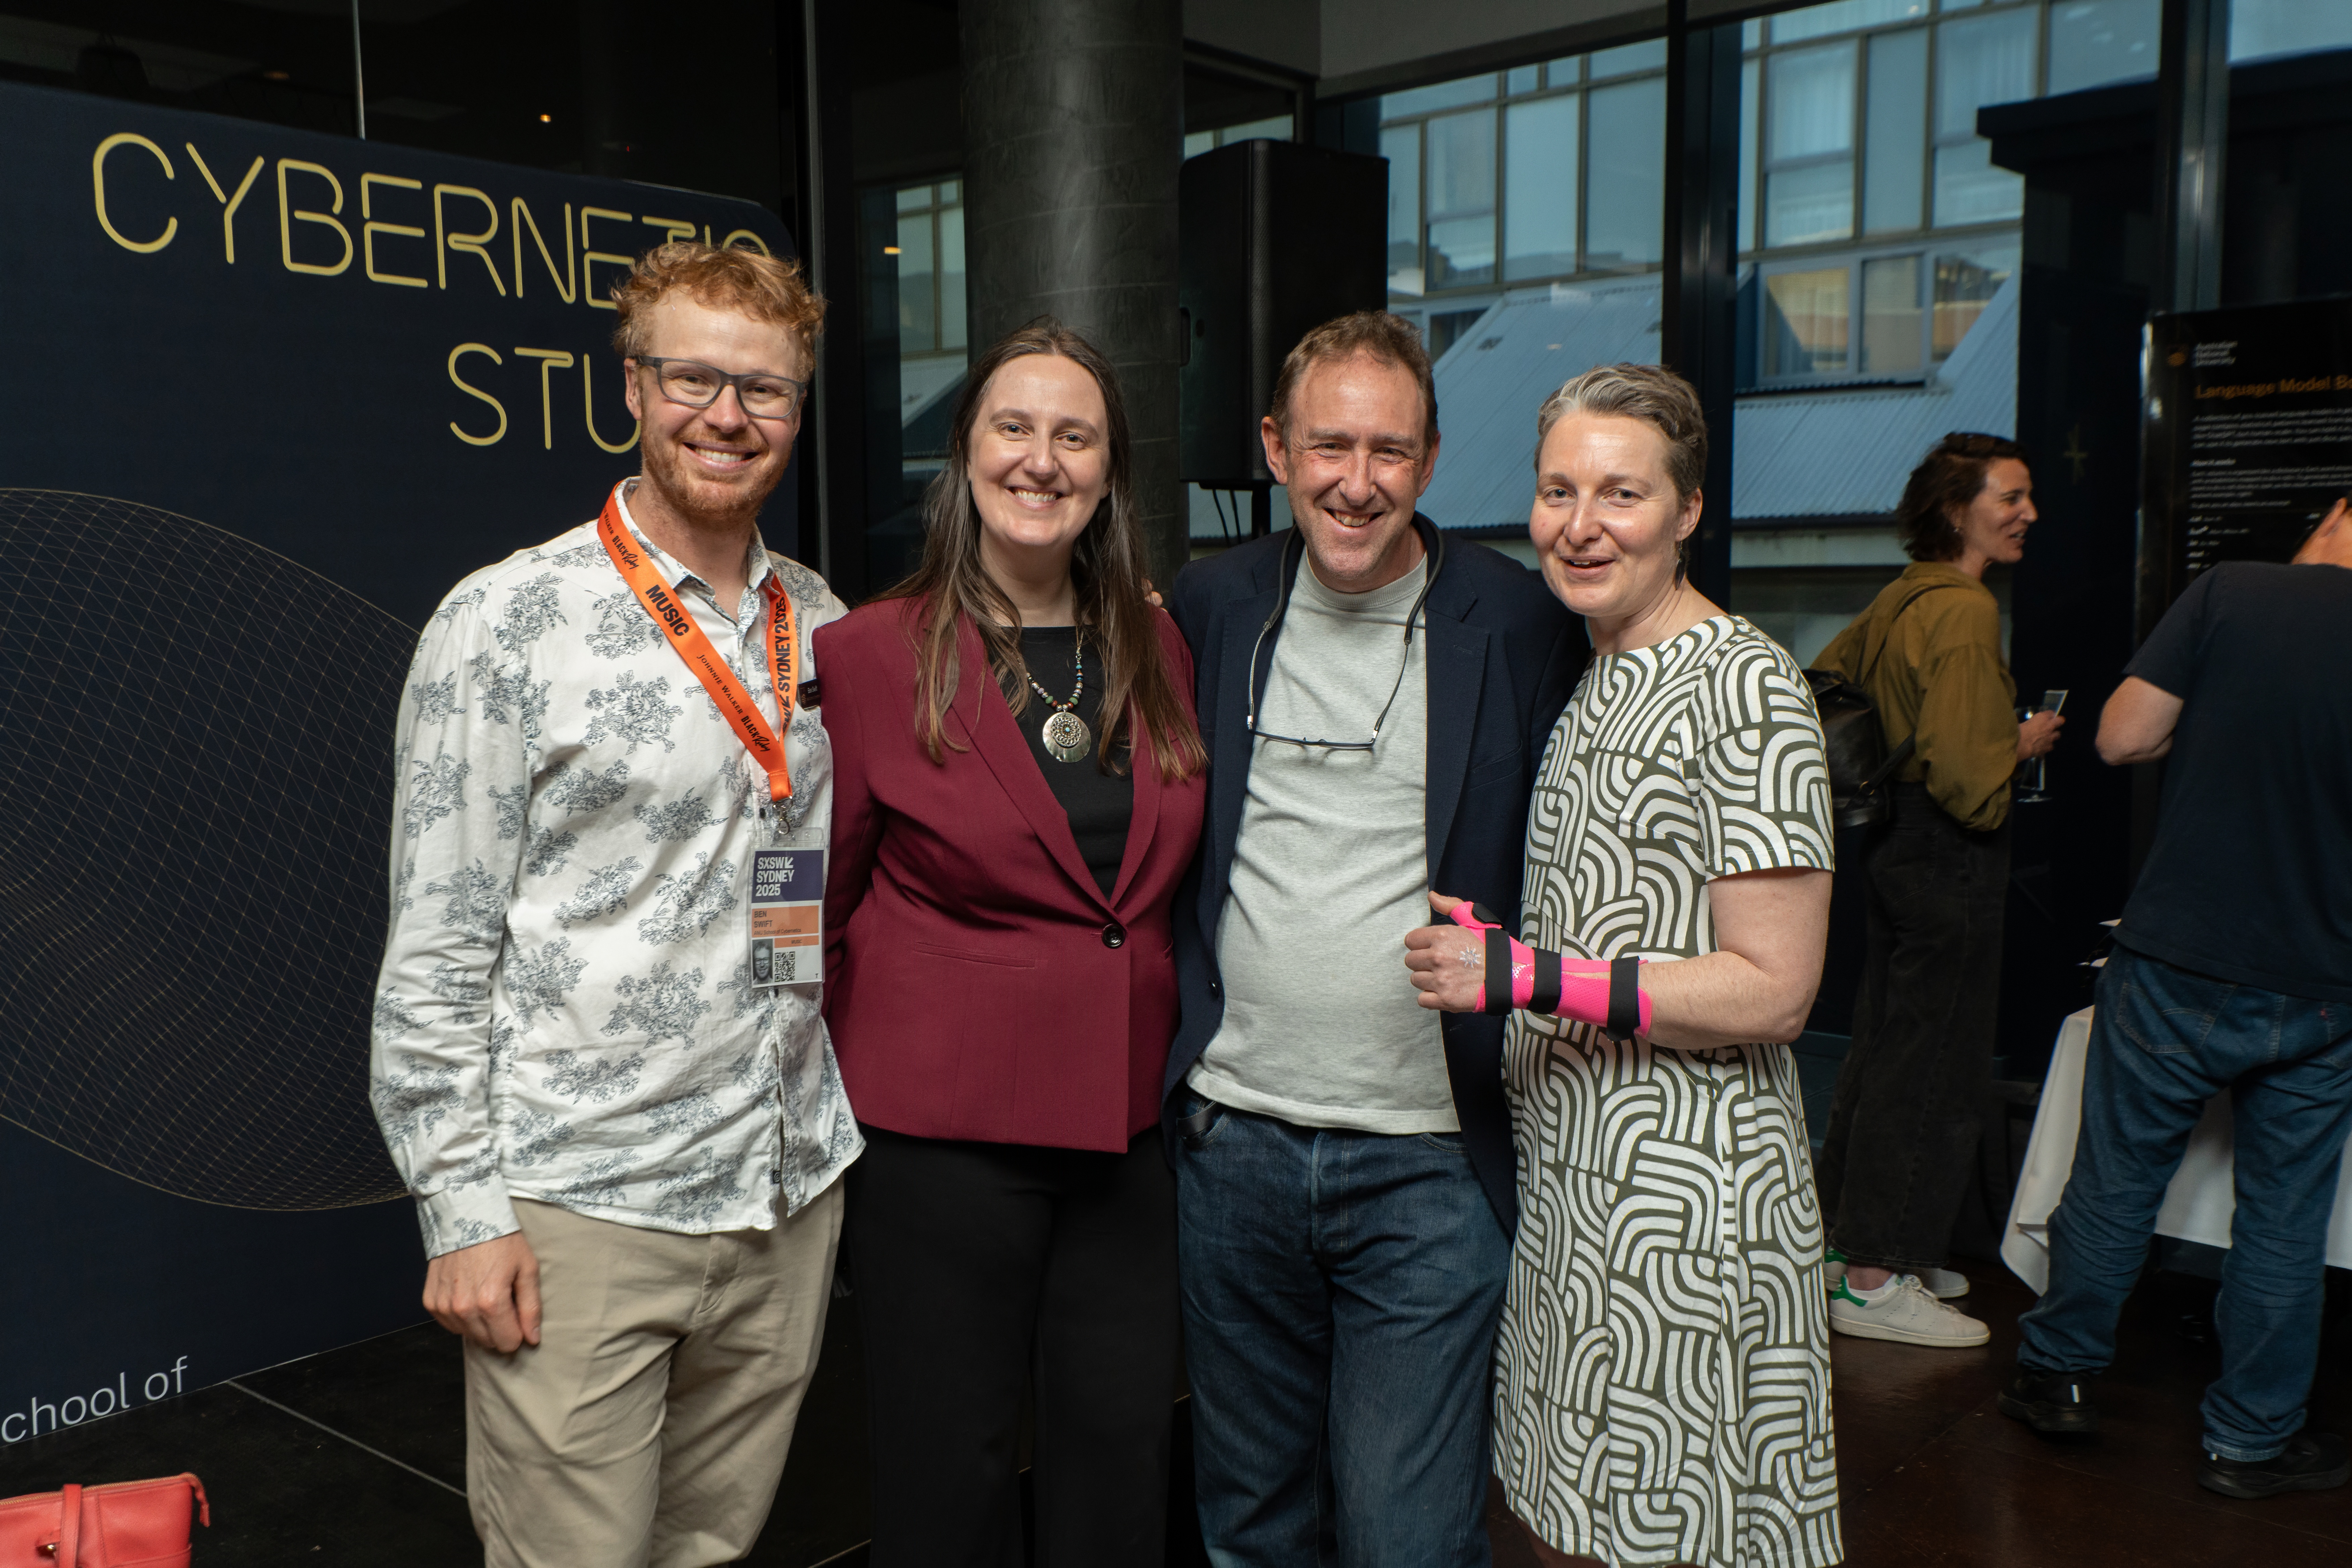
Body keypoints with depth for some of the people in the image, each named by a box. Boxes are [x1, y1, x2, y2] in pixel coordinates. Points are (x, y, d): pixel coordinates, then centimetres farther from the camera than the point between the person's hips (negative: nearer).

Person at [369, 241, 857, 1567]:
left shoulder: (823, 625, 8)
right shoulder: (508, 623, -8)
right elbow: (437, 944, -8)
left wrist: (833, 1141, 13)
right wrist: (461, 1209, -10)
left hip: (792, 1193, 5)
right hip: (580, 1209, -4)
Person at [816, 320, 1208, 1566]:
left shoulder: (1158, 653, 6)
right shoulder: (868, 653, -7)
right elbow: (814, 906, 0)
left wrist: (1171, 1052, 9)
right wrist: (838, 1089, 0)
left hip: (1129, 1123, 4)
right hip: (941, 1127, -4)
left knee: (1121, 1456, 14)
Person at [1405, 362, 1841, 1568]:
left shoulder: (1746, 690, -13)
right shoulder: (1597, 679, 13)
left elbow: (1772, 991, -17)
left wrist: (1530, 976, -21)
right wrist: (1494, 947, 9)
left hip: (1682, 1200, -8)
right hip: (1565, 1171, 8)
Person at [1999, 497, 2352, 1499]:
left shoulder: (2229, 593, -10)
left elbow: (2122, 739, -9)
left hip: (2173, 967, -1)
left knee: (2115, 1181, 14)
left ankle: (2057, 1376, 29)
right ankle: (2251, 1441, 26)